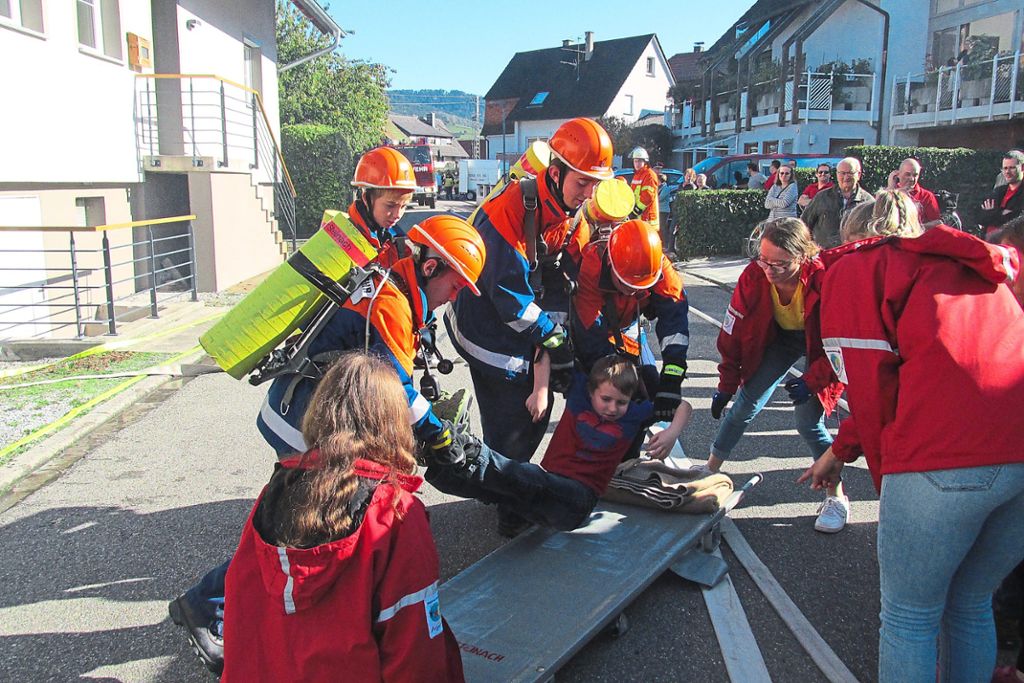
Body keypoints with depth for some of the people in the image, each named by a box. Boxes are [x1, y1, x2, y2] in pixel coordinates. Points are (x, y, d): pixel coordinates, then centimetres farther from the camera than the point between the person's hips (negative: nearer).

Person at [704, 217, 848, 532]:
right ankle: (711, 468, 16)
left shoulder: (824, 280, -35)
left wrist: (812, 380, -28)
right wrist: (726, 385, -10)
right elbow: (733, 333, -13)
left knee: (807, 418, -14)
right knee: (747, 402, -4)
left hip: (820, 344, -3)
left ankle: (837, 495, 5)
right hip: (779, 337, 4)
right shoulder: (754, 276, -24)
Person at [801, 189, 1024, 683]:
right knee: (971, 608, 23)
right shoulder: (972, 266, 29)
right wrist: (843, 449, 32)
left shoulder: (856, 267, 10)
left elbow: (871, 385, 0)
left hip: (943, 458, -6)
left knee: (910, 617, 11)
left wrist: (886, 473, 14)